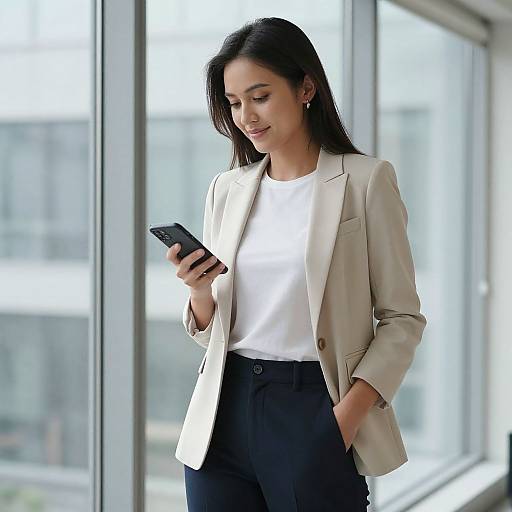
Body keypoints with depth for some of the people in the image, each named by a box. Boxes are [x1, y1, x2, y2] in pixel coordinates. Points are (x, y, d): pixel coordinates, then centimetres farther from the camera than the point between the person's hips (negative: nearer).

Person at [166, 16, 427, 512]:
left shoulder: (365, 181, -5)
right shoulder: (226, 189, 9)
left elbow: (401, 317, -5)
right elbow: (209, 331, 14)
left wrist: (347, 416, -15)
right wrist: (200, 291, -8)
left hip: (313, 408, -4)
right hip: (226, 410, 4)